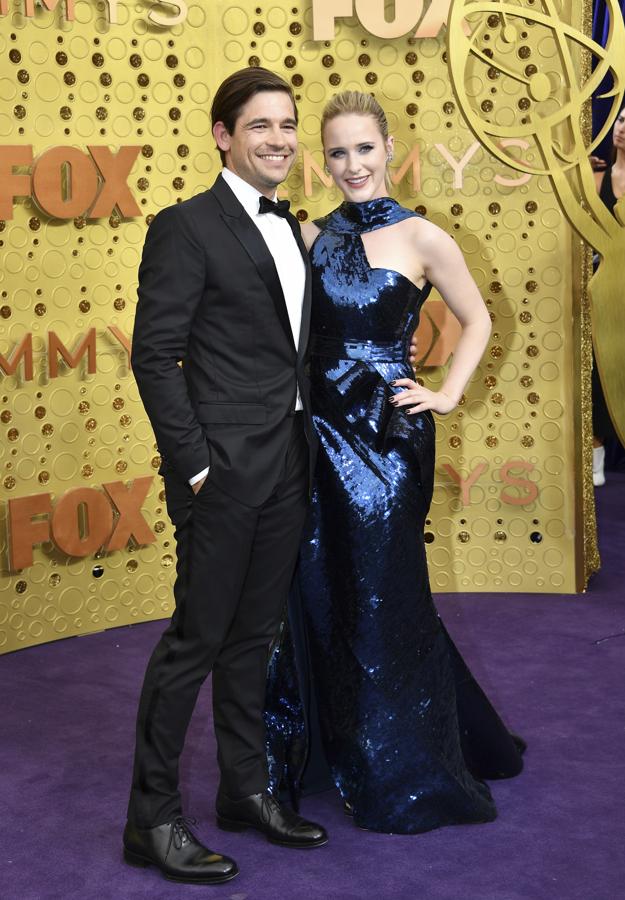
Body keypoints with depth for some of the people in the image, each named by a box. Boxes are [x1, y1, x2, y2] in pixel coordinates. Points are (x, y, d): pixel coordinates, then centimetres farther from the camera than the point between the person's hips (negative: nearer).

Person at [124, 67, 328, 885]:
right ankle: (152, 821, 10)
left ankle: (246, 790, 28)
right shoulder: (186, 227, -9)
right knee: (196, 639, -1)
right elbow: (154, 356, -13)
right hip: (225, 470, -7)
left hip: (288, 467, 7)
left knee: (253, 635, 16)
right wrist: (194, 465, -16)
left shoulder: (291, 229, 14)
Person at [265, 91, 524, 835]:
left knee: (382, 597, 4)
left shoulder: (420, 238, -4)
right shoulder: (312, 236, 6)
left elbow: (476, 321, 6)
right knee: (321, 595, 8)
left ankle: (401, 774, 22)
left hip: (388, 436, -4)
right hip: (320, 431, 4)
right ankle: (342, 749, 28)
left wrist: (447, 396, -4)